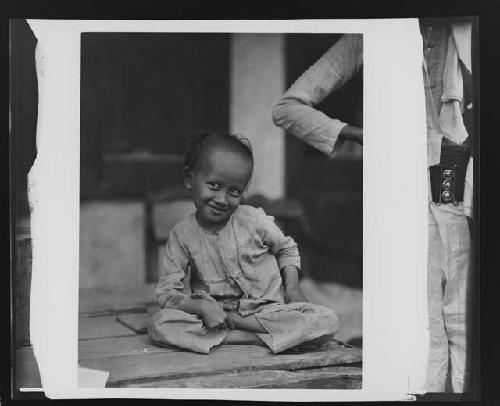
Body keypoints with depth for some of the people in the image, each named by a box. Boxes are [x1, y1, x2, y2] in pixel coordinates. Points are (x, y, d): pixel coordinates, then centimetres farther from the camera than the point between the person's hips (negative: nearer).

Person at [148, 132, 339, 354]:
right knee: (159, 324, -27)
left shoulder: (254, 220, -7)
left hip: (268, 309, 1)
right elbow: (167, 293, -6)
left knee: (327, 321, -25)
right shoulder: (181, 235, -7)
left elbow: (287, 249, 12)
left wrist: (292, 288, -4)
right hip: (213, 312, -1)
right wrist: (202, 306, -24)